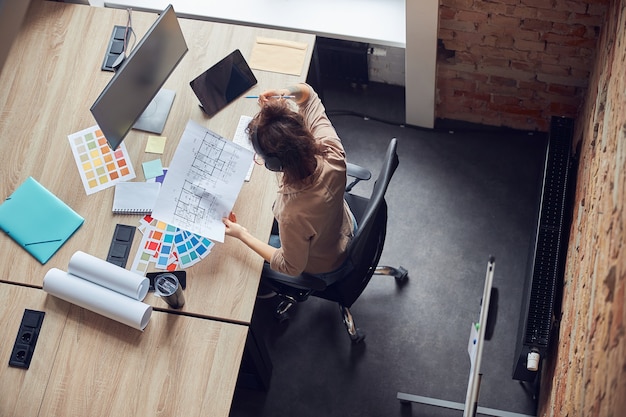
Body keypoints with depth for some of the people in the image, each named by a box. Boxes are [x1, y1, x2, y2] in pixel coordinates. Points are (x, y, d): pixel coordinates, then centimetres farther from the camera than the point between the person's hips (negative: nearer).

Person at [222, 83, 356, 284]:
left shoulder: (294, 216, -48)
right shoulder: (331, 150, -35)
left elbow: (291, 267, -24)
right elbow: (308, 94, -15)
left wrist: (242, 235, -19)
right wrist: (288, 92, -38)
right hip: (346, 230, 5)